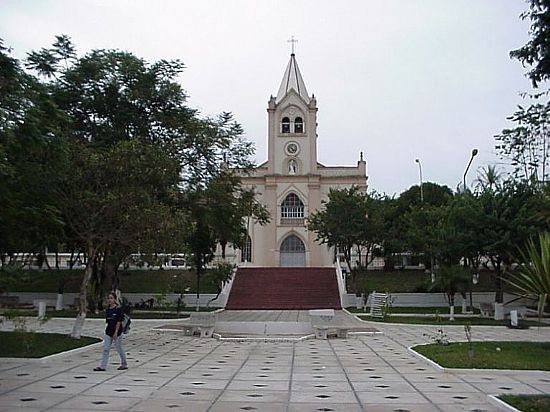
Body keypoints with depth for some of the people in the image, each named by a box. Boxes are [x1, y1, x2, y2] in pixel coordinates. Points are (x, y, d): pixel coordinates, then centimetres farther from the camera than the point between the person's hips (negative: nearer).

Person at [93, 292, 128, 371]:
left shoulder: (118, 309, -11)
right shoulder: (107, 310, 8)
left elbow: (119, 321, -15)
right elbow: (107, 321, 14)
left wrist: (116, 332, -19)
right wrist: (107, 330, 13)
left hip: (117, 332, -6)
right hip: (108, 332, 6)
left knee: (119, 348, 6)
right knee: (105, 349, 0)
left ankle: (124, 365, 22)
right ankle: (103, 366, 1)